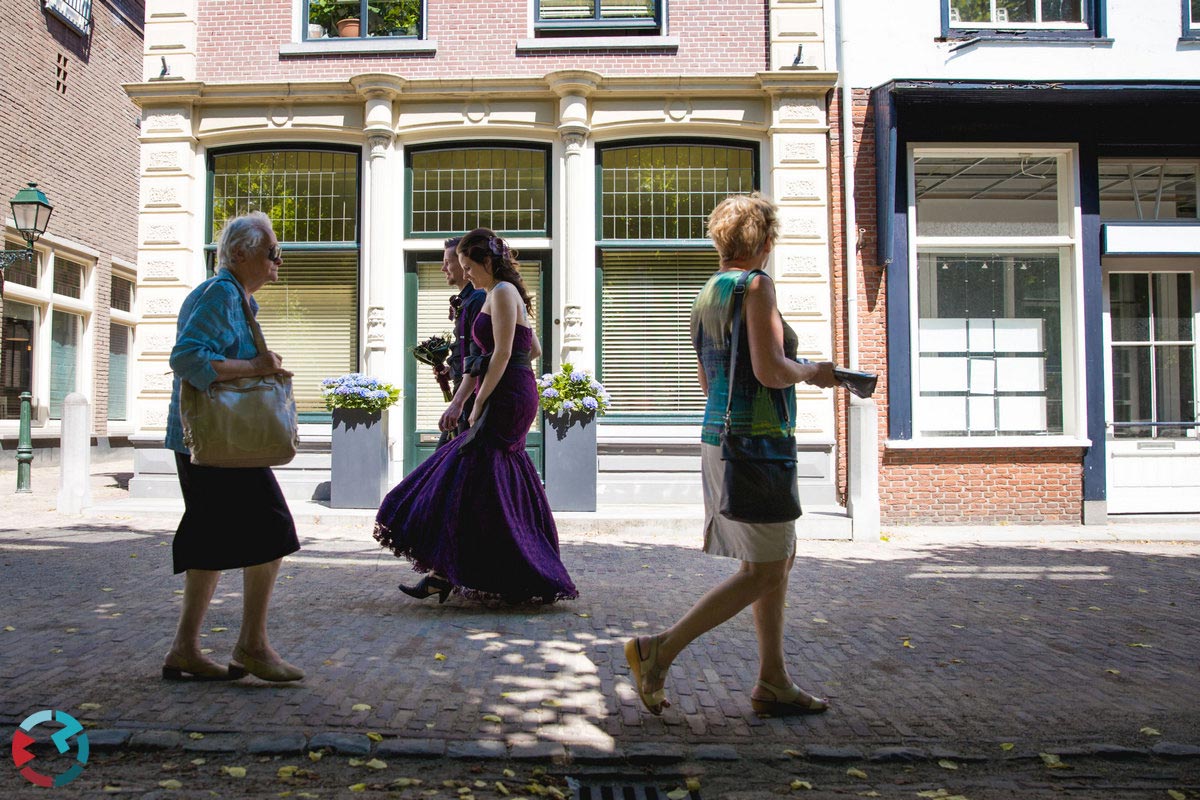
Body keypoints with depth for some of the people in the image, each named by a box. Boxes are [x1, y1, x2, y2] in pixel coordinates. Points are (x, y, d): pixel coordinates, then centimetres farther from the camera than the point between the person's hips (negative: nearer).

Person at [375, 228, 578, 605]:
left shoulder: (502, 293, -10)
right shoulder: (508, 294, 19)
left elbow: (502, 353, -18)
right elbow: (534, 349, 23)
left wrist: (478, 404, -17)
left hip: (505, 399, -10)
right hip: (516, 397, 10)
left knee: (471, 479, -9)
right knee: (506, 485, 10)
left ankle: (447, 574, -5)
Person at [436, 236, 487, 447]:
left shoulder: (478, 299, -14)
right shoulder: (465, 301, 18)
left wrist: (457, 403, -30)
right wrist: (451, 370, 12)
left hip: (473, 398, -10)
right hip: (467, 399, 10)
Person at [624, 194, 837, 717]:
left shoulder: (706, 295, 14)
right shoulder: (755, 285, -12)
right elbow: (770, 370, -22)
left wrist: (796, 374, 26)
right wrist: (811, 372, -2)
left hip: (720, 435, 10)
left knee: (782, 557, 16)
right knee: (763, 574, -2)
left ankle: (773, 683, 20)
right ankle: (659, 650, -1)